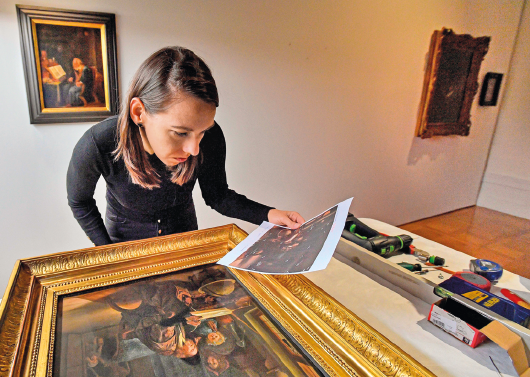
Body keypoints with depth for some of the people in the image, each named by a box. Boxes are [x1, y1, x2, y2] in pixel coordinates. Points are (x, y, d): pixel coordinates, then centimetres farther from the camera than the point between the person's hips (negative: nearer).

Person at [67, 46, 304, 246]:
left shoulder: (210, 138, -29)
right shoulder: (97, 147, -33)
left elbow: (217, 195, -13)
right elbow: (80, 202, -11)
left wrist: (268, 214, -25)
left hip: (184, 235, 2)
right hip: (127, 242, -1)